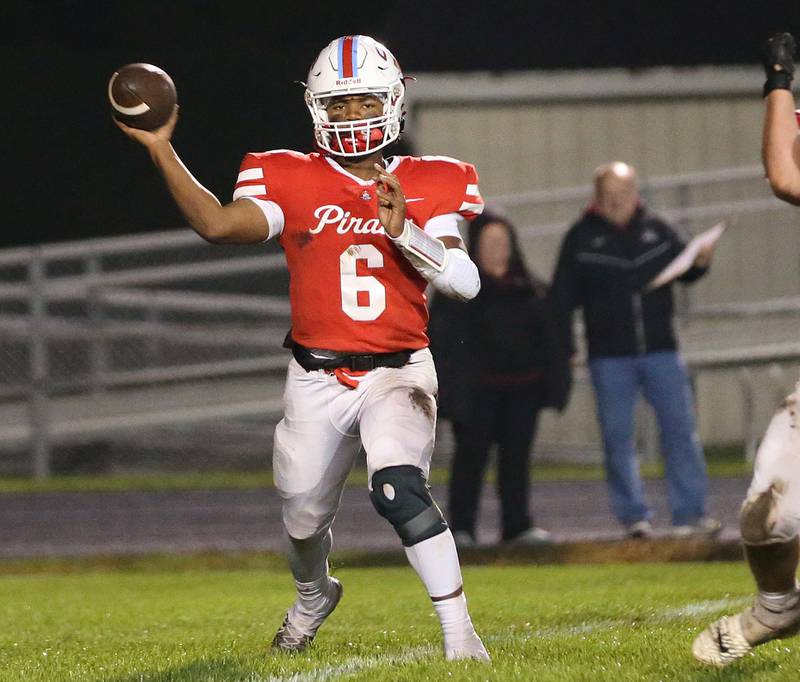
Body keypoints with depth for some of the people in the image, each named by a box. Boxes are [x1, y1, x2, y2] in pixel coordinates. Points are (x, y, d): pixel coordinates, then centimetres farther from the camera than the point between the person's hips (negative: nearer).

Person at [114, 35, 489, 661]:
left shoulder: (426, 187, 1)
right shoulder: (293, 181, 0)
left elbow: (466, 282, -9)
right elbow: (217, 224, -15)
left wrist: (403, 230, -23)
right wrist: (160, 149, -18)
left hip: (397, 373, -2)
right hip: (316, 378, 2)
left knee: (398, 487, -28)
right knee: (305, 516, 16)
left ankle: (459, 632, -21)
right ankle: (314, 595, 52)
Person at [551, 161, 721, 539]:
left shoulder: (656, 229, 7)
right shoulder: (581, 238, 1)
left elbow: (683, 269, 19)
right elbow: (562, 298, 1)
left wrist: (700, 262, -4)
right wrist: (565, 348, -6)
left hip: (660, 349, 2)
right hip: (609, 356, -2)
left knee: (680, 429, -2)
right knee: (617, 437, 0)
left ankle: (689, 512, 2)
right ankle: (633, 515, 9)